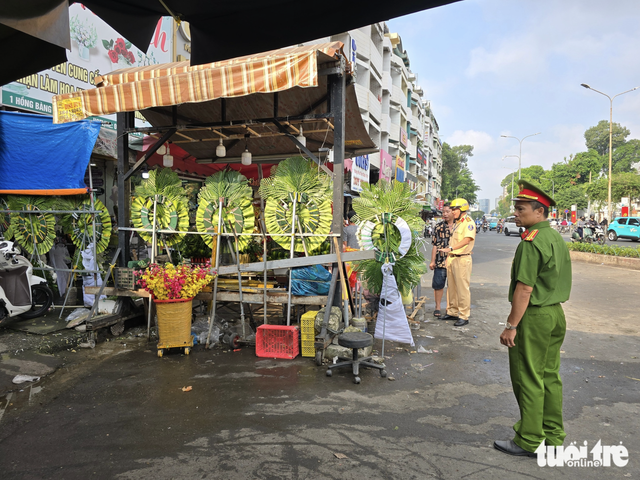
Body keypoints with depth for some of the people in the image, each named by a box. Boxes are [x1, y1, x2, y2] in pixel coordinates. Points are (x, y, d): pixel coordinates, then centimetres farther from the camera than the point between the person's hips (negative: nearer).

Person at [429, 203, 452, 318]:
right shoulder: (438, 227, 6)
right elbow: (435, 245, 6)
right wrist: (432, 261, 2)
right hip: (440, 261, 0)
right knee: (438, 285, 3)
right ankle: (437, 308, 16)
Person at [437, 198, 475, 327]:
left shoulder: (468, 223, -10)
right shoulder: (455, 223, 18)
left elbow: (467, 240, -24)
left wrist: (451, 248, -34)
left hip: (462, 258, -9)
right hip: (451, 258, 9)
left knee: (462, 288, -5)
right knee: (451, 287, 14)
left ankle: (464, 316, 2)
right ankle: (452, 312, 24)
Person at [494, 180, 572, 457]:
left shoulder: (531, 242, -19)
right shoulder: (557, 238, 11)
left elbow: (524, 289, -22)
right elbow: (555, 281, 16)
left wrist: (511, 325, -18)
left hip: (534, 317, -9)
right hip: (556, 314, 10)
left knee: (528, 380, 1)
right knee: (549, 376, 17)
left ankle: (529, 442, 12)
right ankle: (554, 437, 28)